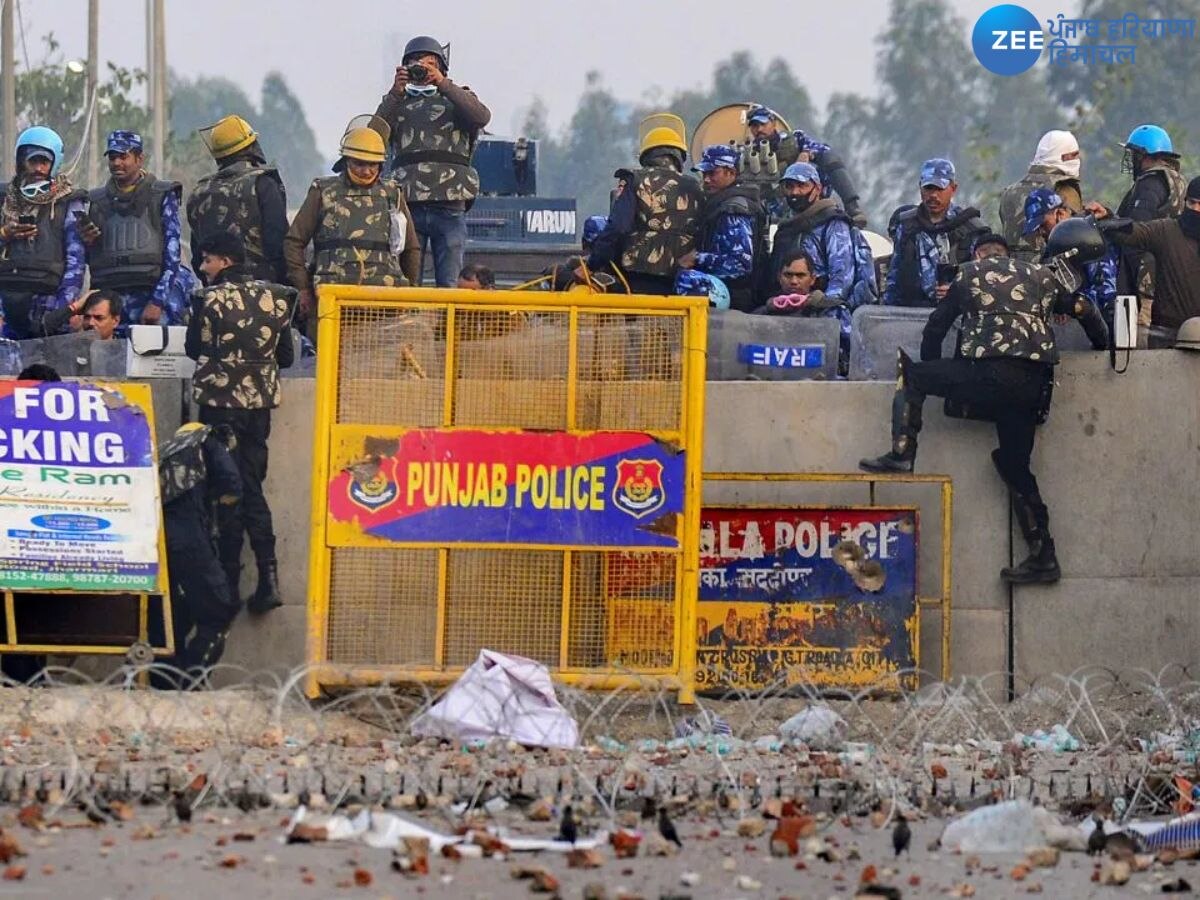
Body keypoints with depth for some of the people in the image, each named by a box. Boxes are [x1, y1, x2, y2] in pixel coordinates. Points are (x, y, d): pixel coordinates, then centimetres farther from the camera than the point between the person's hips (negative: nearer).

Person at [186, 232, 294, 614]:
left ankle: (230, 580, 3)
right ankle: (268, 575, -5)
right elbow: (286, 356, 9)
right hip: (260, 402, 4)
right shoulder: (275, 298, 4)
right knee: (252, 487, 11)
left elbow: (195, 349, -2)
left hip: (221, 400, -4)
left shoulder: (210, 299, -10)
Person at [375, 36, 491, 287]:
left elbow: (482, 116, -7)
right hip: (408, 205, 1)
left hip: (450, 206, -1)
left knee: (450, 284, -3)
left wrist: (443, 84, -13)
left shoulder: (457, 98, 16)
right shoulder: (399, 103, 18)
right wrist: (395, 94, -10)